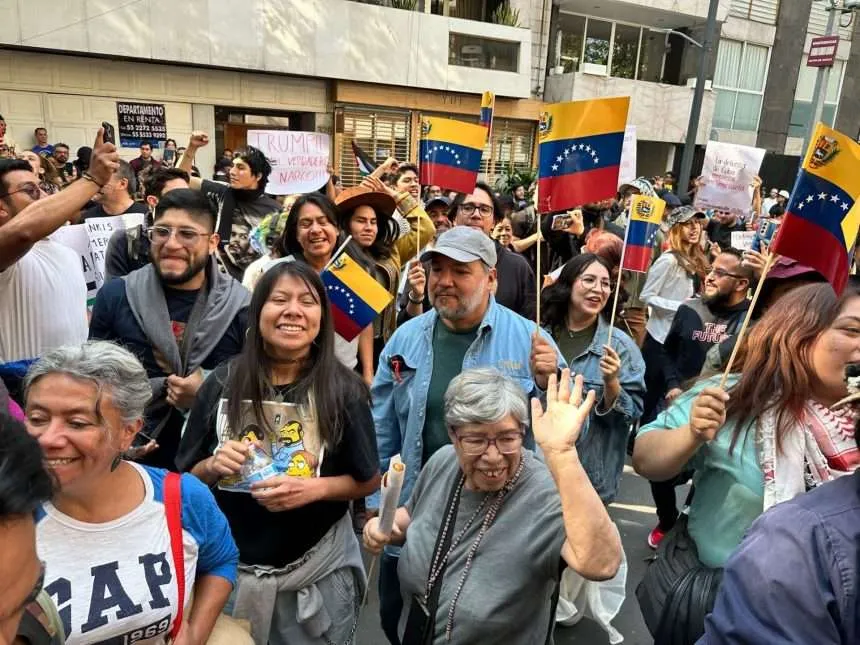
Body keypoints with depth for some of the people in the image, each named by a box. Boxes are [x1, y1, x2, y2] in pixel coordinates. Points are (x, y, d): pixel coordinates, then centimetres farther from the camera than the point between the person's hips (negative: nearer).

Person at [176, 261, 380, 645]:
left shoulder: (344, 390, -11)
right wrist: (214, 467, -19)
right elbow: (188, 476, 2)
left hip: (318, 569, -1)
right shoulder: (223, 383, -7)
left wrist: (313, 488, -21)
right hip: (231, 566, 2)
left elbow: (369, 481, -5)